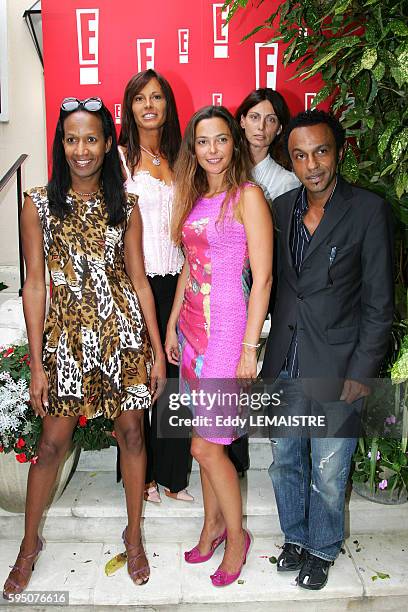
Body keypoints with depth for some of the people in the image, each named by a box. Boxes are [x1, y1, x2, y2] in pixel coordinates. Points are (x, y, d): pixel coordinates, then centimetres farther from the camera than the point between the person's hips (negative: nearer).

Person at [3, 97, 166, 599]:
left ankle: (134, 534, 33)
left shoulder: (125, 206, 2)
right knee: (53, 442, 8)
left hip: (124, 331, 2)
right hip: (67, 335, -1)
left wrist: (157, 349, 2)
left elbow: (138, 280, 4)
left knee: (131, 433, 10)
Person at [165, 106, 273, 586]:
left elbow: (262, 278, -13)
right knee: (206, 439, 15)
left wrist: (249, 347, -15)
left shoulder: (247, 196, -10)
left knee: (206, 445, 0)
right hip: (193, 325, 7)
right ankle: (213, 525, 35)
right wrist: (172, 324, 15)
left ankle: (235, 535, 24)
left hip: (227, 328, -7)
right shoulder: (195, 197, 12)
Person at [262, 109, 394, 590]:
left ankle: (322, 549, 37)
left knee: (328, 474, 11)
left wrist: (361, 373, -11)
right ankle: (295, 537, 43)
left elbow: (379, 302, -9)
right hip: (285, 365, 5)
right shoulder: (282, 208, 4)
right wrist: (264, 354, 6)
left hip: (337, 370, -4)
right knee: (285, 461, 18)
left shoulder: (369, 210, -10)